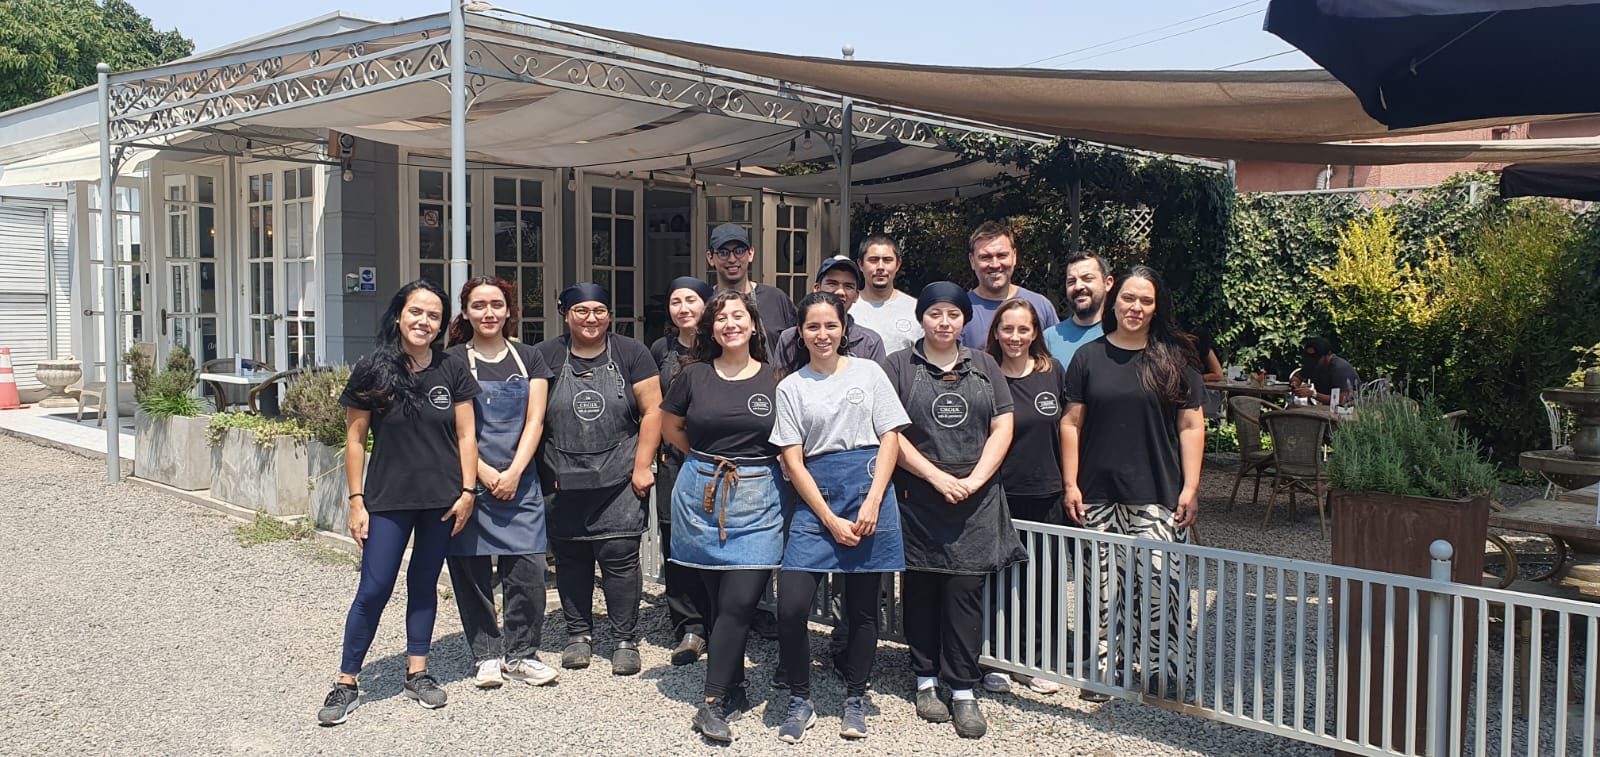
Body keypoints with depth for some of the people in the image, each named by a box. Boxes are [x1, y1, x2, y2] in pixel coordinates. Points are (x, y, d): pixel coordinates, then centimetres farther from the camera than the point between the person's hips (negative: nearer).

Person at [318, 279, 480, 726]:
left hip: (441, 501, 2)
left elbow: (465, 436, 3)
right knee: (374, 590, -2)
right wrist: (356, 501, -3)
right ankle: (347, 684, 9)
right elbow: (355, 441, 0)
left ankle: (417, 673, 24)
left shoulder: (452, 371, 1)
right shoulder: (371, 372, -3)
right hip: (388, 501, -2)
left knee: (424, 585, 12)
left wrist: (467, 492, -2)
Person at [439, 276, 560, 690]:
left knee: (528, 568, -5)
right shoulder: (452, 361, 4)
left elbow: (534, 421, 4)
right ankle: (487, 655, 14)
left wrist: (513, 473, -7)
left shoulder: (528, 359, 11)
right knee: (472, 570, 1)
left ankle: (521, 654, 9)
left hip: (520, 481, 2)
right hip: (469, 480, -1)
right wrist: (485, 473, -10)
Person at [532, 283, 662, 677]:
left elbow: (652, 411, 1)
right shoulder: (546, 357, 6)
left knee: (620, 555, -5)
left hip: (619, 479, -2)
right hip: (562, 481, 2)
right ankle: (578, 633, 24)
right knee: (570, 557, 8)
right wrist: (538, 470, 1)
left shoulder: (631, 354, 3)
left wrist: (642, 466, -5)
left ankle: (626, 640, 8)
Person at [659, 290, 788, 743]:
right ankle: (733, 689, 22)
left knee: (740, 600, -8)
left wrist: (751, 464, 0)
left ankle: (714, 702, -1)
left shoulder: (774, 380, 2)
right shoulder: (694, 375, 3)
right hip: (700, 494, 1)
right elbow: (670, 428, 16)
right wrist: (707, 460, 11)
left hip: (757, 499, -1)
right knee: (719, 600, 7)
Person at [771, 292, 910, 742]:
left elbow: (890, 439, 4)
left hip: (868, 490, 0)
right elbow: (793, 461, 2)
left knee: (862, 606, 8)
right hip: (816, 499, 0)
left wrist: (872, 504, -9)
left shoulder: (868, 372, 8)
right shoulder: (791, 387, 8)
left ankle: (855, 700, 26)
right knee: (791, 606, -10)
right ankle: (800, 702, 11)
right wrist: (830, 520, -8)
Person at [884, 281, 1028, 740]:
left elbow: (1002, 428, 6)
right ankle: (926, 680, 19)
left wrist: (975, 479, -7)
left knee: (965, 590, 0)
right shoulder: (899, 367, 2)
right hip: (918, 499, -1)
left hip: (974, 502, 2)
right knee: (921, 589, 6)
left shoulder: (984, 367, 11)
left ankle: (963, 691, 6)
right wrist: (937, 477, -11)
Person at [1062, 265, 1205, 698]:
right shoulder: (1089, 357, 7)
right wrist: (1070, 484, 2)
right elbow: (1072, 423, 8)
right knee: (1104, 586, 4)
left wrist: (1190, 488, -2)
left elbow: (1191, 427, 4)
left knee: (1158, 583, -8)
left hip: (1158, 495, -1)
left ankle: (1164, 672, 4)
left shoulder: (1174, 360, 5)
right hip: (1099, 495, 1)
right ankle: (1108, 670, 15)